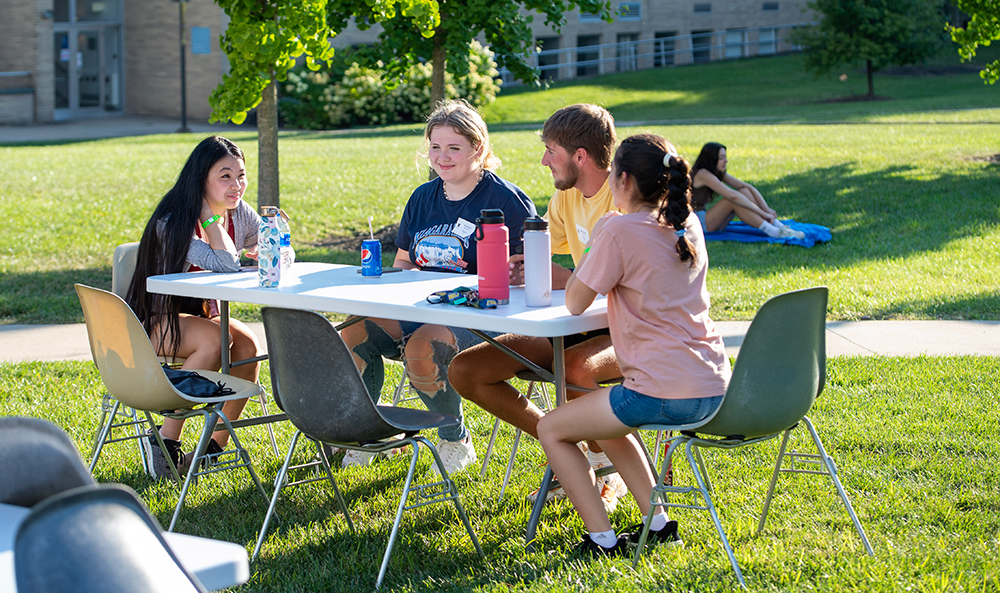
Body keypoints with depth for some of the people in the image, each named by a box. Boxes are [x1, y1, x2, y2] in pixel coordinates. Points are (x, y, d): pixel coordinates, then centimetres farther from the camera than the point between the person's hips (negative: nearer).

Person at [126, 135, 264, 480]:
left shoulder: (240, 214, -1)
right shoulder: (173, 222, -24)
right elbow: (226, 266, -33)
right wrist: (211, 217, -26)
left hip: (200, 314, 7)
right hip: (154, 319, -6)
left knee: (248, 344, -23)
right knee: (215, 337, -34)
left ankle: (216, 444, -11)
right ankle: (165, 439, -24)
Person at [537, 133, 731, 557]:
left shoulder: (620, 231, -12)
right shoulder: (687, 225, 11)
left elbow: (575, 303, -4)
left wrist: (596, 238, 4)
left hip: (666, 394, -8)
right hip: (713, 386, 8)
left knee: (552, 428, 10)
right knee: (607, 419, 32)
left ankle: (602, 540, 5)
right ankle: (657, 523, 25)